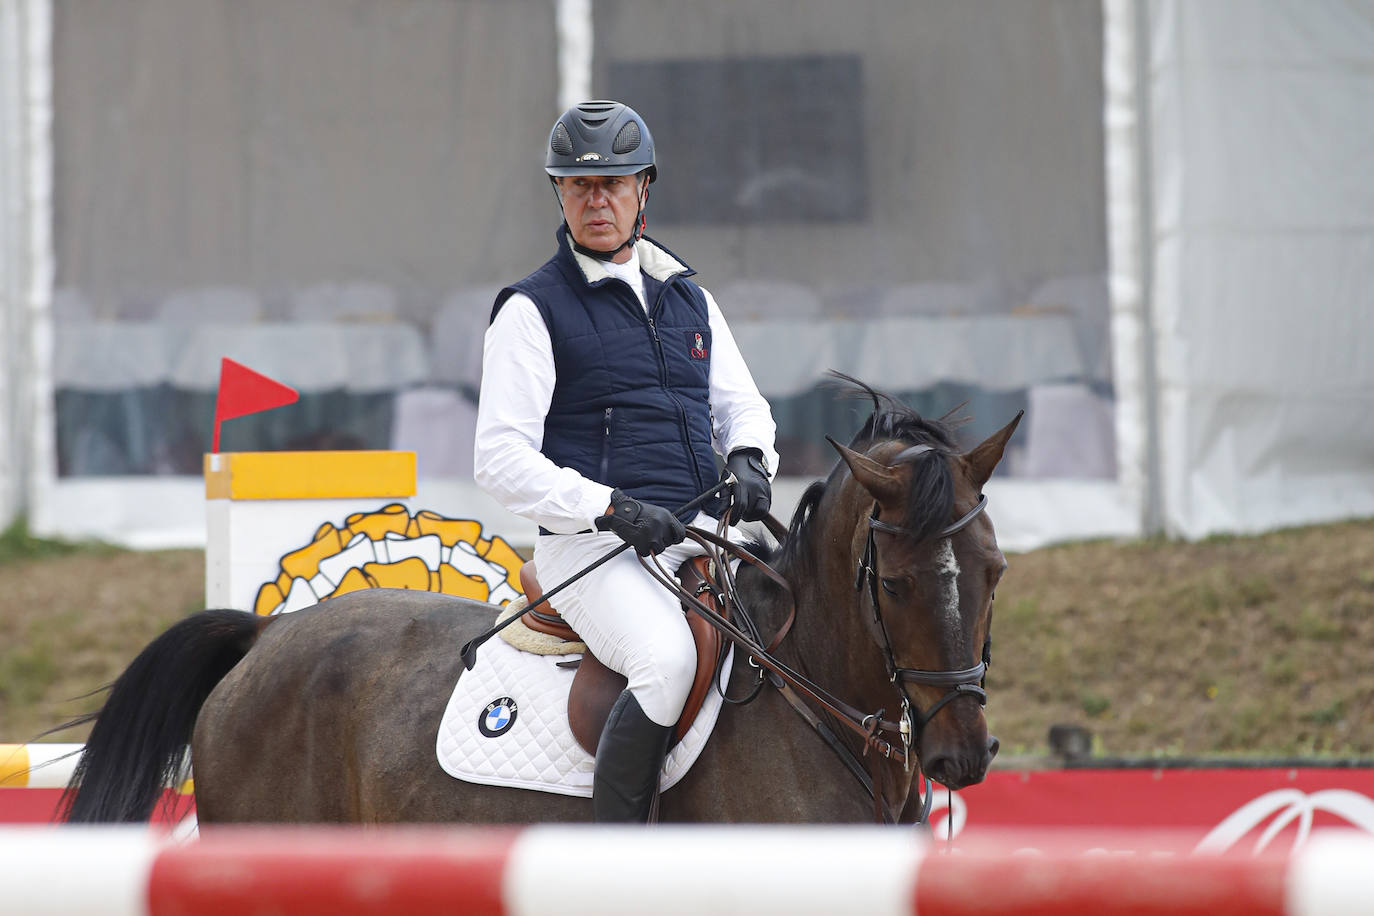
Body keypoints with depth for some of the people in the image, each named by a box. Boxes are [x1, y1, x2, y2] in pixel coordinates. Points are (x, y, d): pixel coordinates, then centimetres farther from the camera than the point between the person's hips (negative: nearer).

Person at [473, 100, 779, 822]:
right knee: (668, 659, -34)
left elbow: (741, 404, 25)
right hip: (593, 547, -6)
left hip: (704, 538, 6)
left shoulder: (690, 299, 19)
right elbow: (500, 459, -6)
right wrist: (611, 509, -18)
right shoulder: (531, 310, 1)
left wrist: (748, 458, 0)